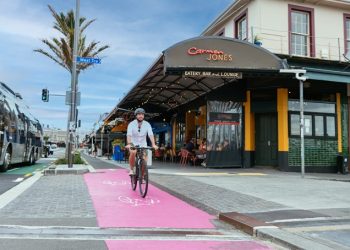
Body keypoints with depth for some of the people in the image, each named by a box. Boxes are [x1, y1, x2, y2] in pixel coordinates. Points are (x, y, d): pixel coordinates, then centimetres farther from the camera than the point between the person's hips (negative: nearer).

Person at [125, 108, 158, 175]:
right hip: (133, 144, -1)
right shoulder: (131, 124, -14)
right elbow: (129, 135, -27)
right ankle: (131, 169, -10)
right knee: (133, 152, -32)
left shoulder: (147, 124, -10)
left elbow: (151, 135, -22)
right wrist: (129, 144, -44)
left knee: (144, 159, -14)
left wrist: (153, 144, -37)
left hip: (143, 144, 2)